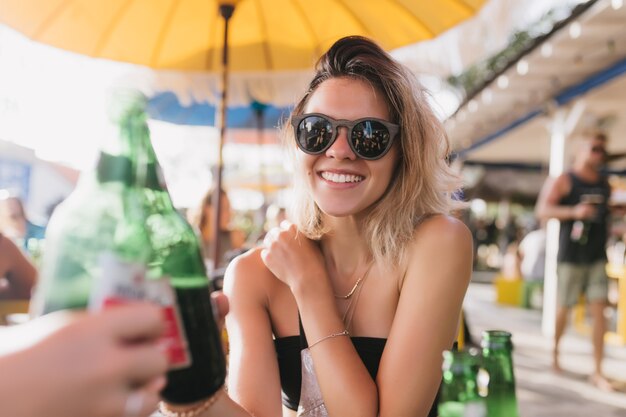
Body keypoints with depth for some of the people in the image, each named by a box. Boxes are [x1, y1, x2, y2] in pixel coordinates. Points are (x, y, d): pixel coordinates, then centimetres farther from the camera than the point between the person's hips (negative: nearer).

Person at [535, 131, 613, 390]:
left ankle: (597, 371, 0)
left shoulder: (605, 185, 15)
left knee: (599, 309, -4)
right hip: (571, 255, -4)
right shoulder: (563, 182, -1)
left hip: (597, 255, 4)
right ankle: (555, 352, 28)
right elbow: (542, 211, -13)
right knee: (563, 308, 4)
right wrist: (574, 211, -23)